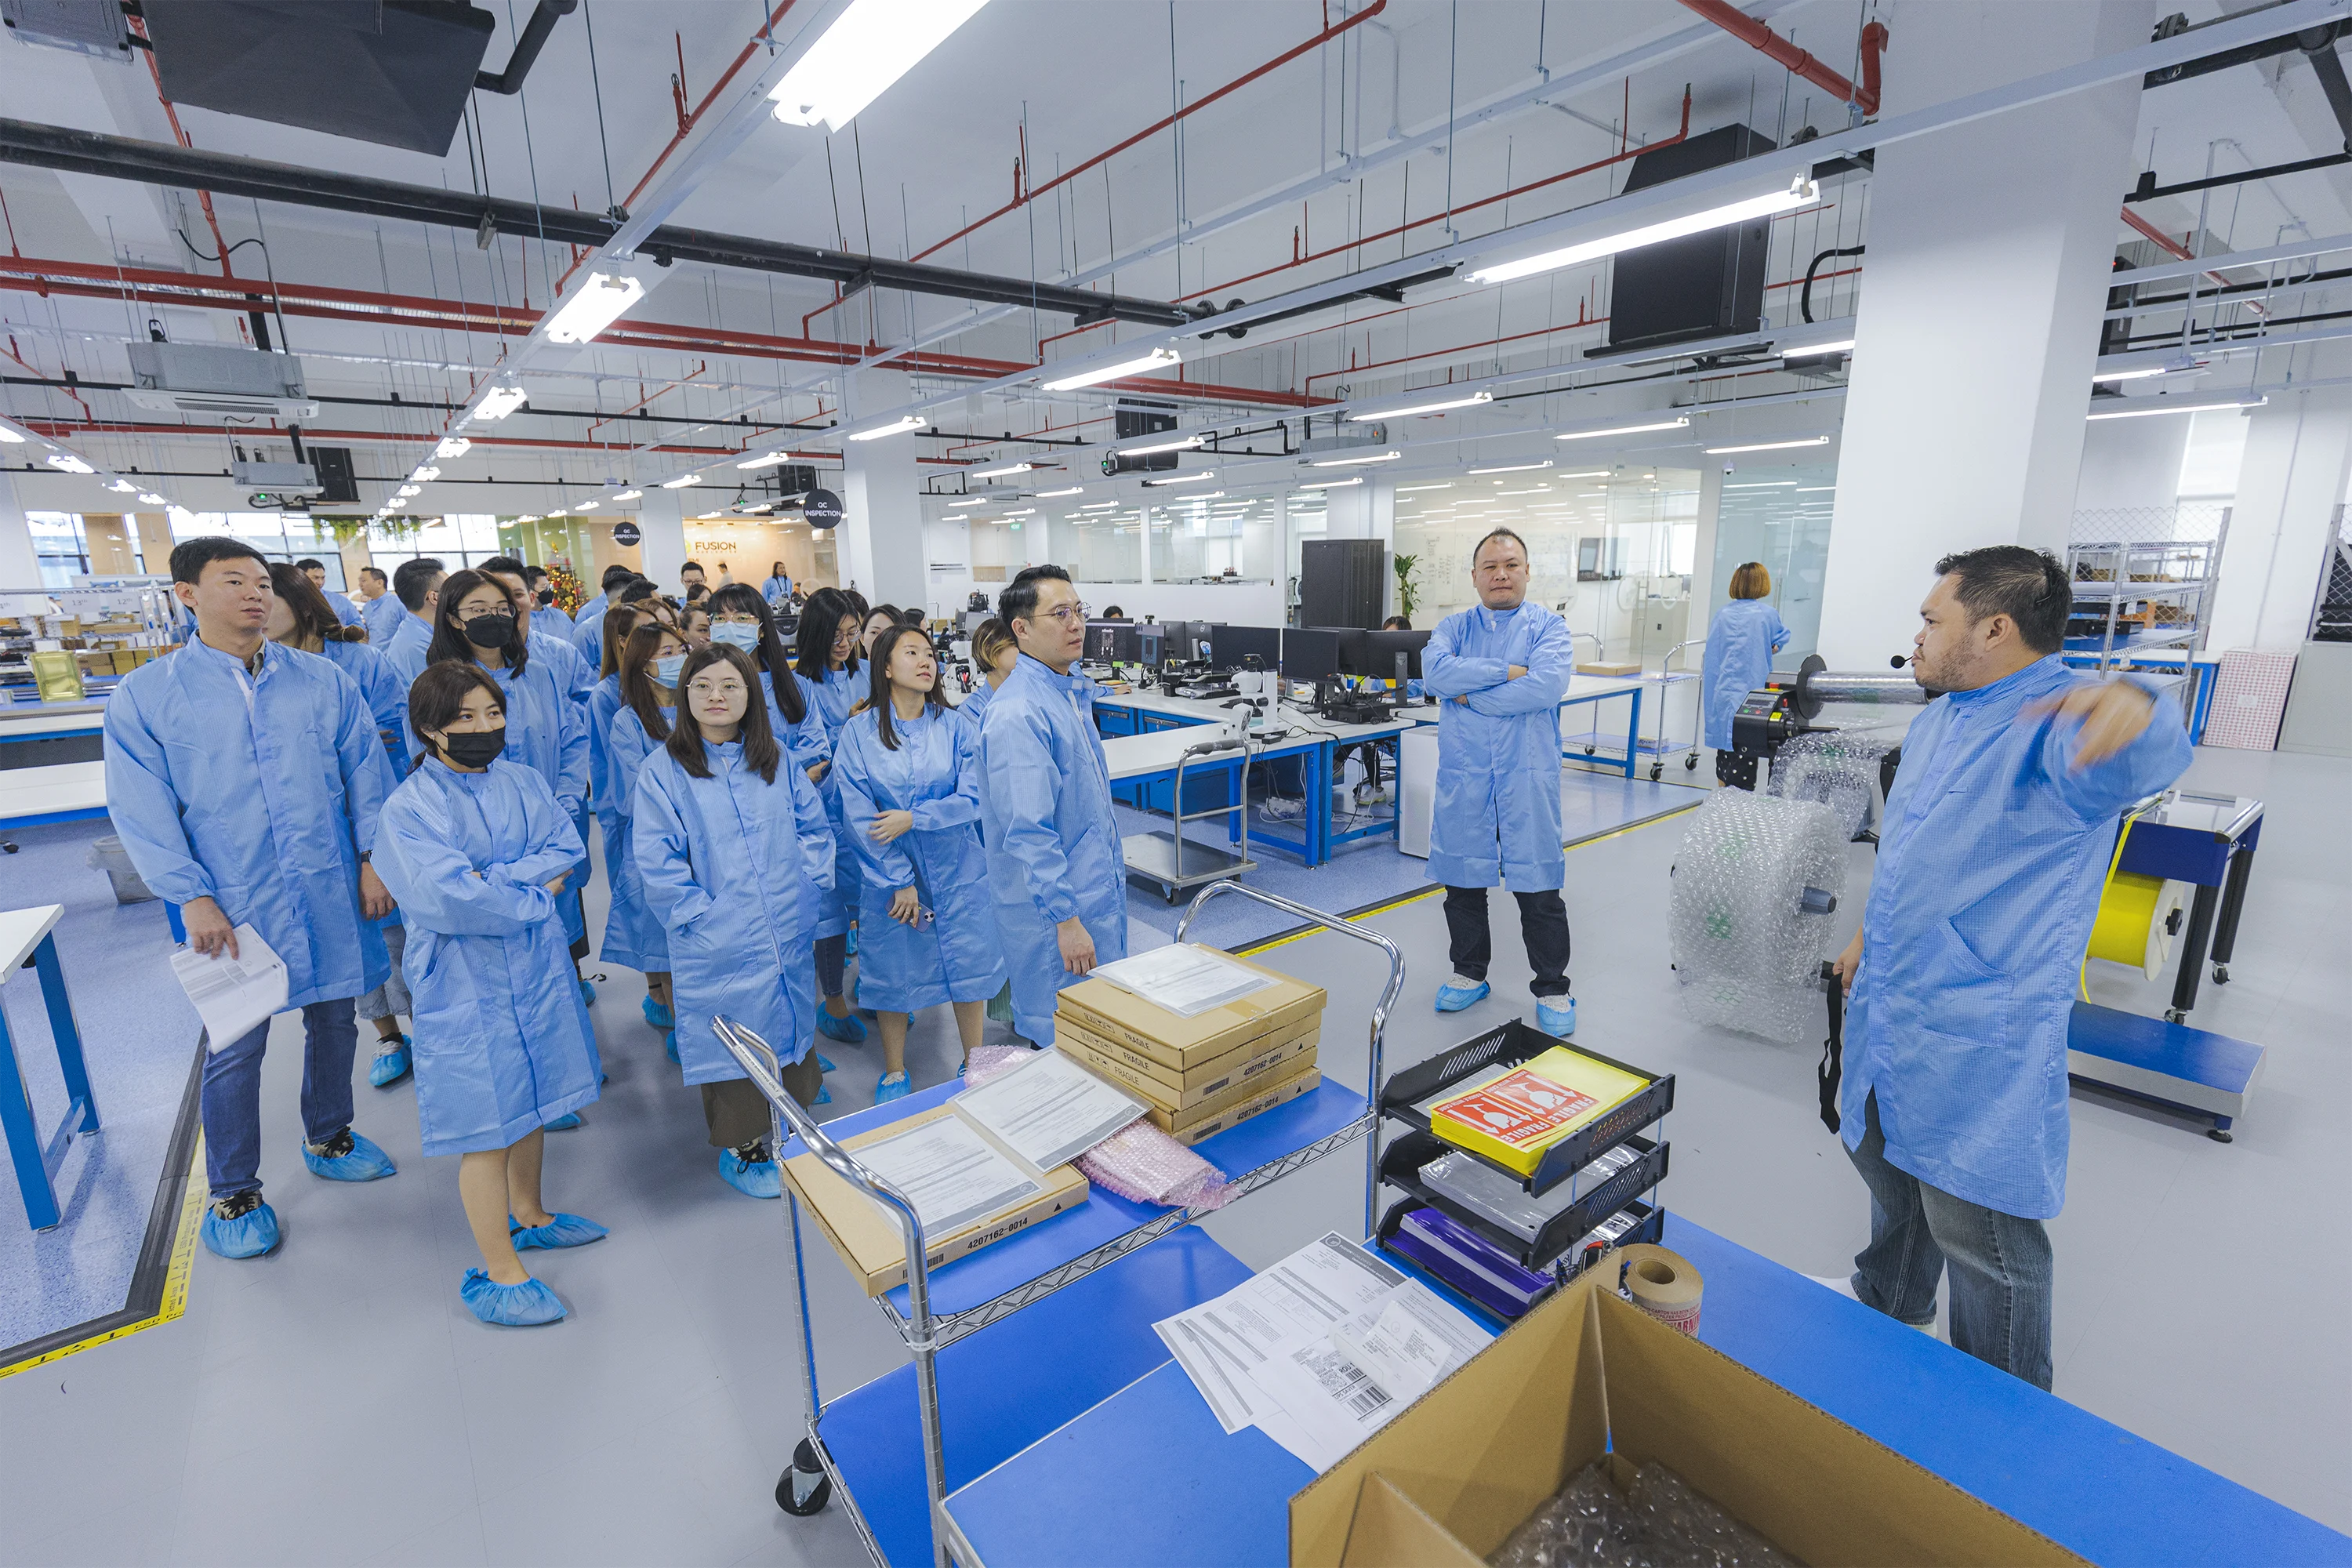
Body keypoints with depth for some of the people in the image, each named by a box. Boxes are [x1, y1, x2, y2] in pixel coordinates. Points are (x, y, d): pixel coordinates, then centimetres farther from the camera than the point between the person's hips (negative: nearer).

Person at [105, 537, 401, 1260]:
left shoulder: (322, 679, 4)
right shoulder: (143, 696, -1)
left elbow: (367, 770, 4)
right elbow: (142, 810, -4)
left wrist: (373, 858, -2)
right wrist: (191, 896, -11)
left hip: (330, 892, 2)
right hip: (233, 903, -2)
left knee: (333, 1020, 15)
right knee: (236, 1046, 5)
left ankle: (329, 1138, 37)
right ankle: (233, 1194, 24)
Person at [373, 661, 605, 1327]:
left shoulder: (523, 781, 4)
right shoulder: (409, 807, -12)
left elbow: (566, 849, -4)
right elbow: (447, 898, -21)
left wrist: (492, 879, -16)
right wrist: (534, 894, -12)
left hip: (537, 966, 6)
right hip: (466, 981, -5)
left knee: (534, 1099, 20)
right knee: (489, 1123, 2)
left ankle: (528, 1215, 42)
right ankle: (498, 1272, 17)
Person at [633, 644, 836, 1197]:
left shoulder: (775, 761, 6)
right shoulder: (662, 770, -6)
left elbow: (815, 825, 10)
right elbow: (657, 861, -10)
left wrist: (812, 884, -1)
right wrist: (700, 916, -15)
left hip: (788, 934, 4)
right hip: (718, 943, -4)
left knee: (790, 1021, 17)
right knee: (732, 1038, 7)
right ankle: (741, 1147, 28)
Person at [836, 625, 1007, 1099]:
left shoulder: (954, 726, -1)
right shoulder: (859, 731, -5)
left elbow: (973, 799, -7)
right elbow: (859, 814, -9)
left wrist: (913, 819, -18)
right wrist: (899, 881, -12)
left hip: (956, 869, 1)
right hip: (888, 871, -1)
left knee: (968, 967, 9)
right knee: (892, 971, 11)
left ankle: (973, 1062, 31)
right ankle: (894, 1072, 32)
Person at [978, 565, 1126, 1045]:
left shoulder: (1076, 691, 9)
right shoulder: (1017, 712, -22)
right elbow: (1028, 831, -25)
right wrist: (1066, 919, -24)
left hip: (1101, 890, 10)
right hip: (1054, 905, -9)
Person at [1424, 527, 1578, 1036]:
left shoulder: (1548, 626, 2)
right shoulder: (1454, 627, 9)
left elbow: (1547, 685, -17)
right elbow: (1435, 673, -12)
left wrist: (1471, 695, -13)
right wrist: (1507, 671, -16)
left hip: (1527, 774, -2)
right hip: (1462, 773, 3)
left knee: (1539, 888, 2)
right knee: (1462, 880, 12)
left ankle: (1552, 988, 19)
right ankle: (1470, 974, 30)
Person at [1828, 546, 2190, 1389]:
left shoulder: (2058, 724, -20)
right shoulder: (1937, 719, 9)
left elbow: (2132, 764, -45)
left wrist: (2134, 713, -67)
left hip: (1980, 1040, -8)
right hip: (1888, 1008, 9)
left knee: (1982, 1234, 5)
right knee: (1885, 1161, 26)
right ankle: (1888, 1305, 51)